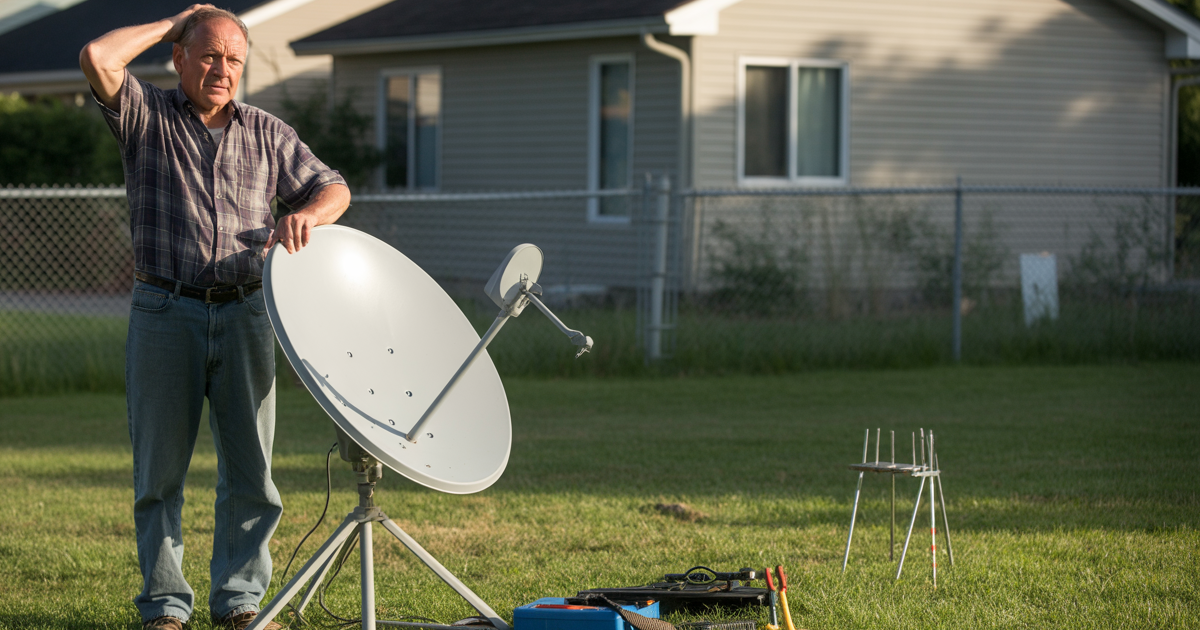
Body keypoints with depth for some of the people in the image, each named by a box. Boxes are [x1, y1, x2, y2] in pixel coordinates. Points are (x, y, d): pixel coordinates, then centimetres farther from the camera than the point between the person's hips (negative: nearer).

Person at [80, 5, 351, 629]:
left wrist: (306, 214, -7)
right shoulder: (146, 116, 5)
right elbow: (97, 58, -12)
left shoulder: (266, 133, 13)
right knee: (159, 466, 1)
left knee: (250, 466, 1)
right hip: (165, 313, -2)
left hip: (244, 314, 2)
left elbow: (333, 187, 17)